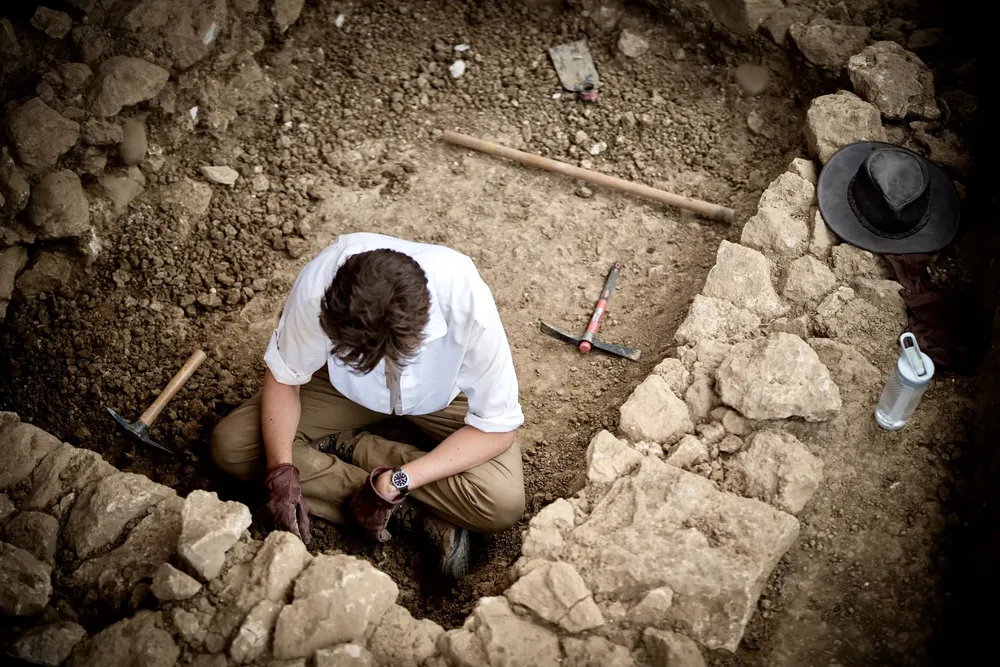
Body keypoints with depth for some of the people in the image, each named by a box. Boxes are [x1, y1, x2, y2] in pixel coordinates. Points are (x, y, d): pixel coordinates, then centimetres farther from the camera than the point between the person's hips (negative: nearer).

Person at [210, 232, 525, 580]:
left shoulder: (467, 304, -38)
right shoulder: (317, 285, -34)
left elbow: (497, 427, -26)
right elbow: (283, 376, -15)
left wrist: (395, 482, -32)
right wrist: (281, 471, -28)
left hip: (441, 395, -2)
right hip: (347, 387, 3)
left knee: (504, 502, -29)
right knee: (230, 445, -18)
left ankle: (346, 447, -9)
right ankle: (419, 516, -17)